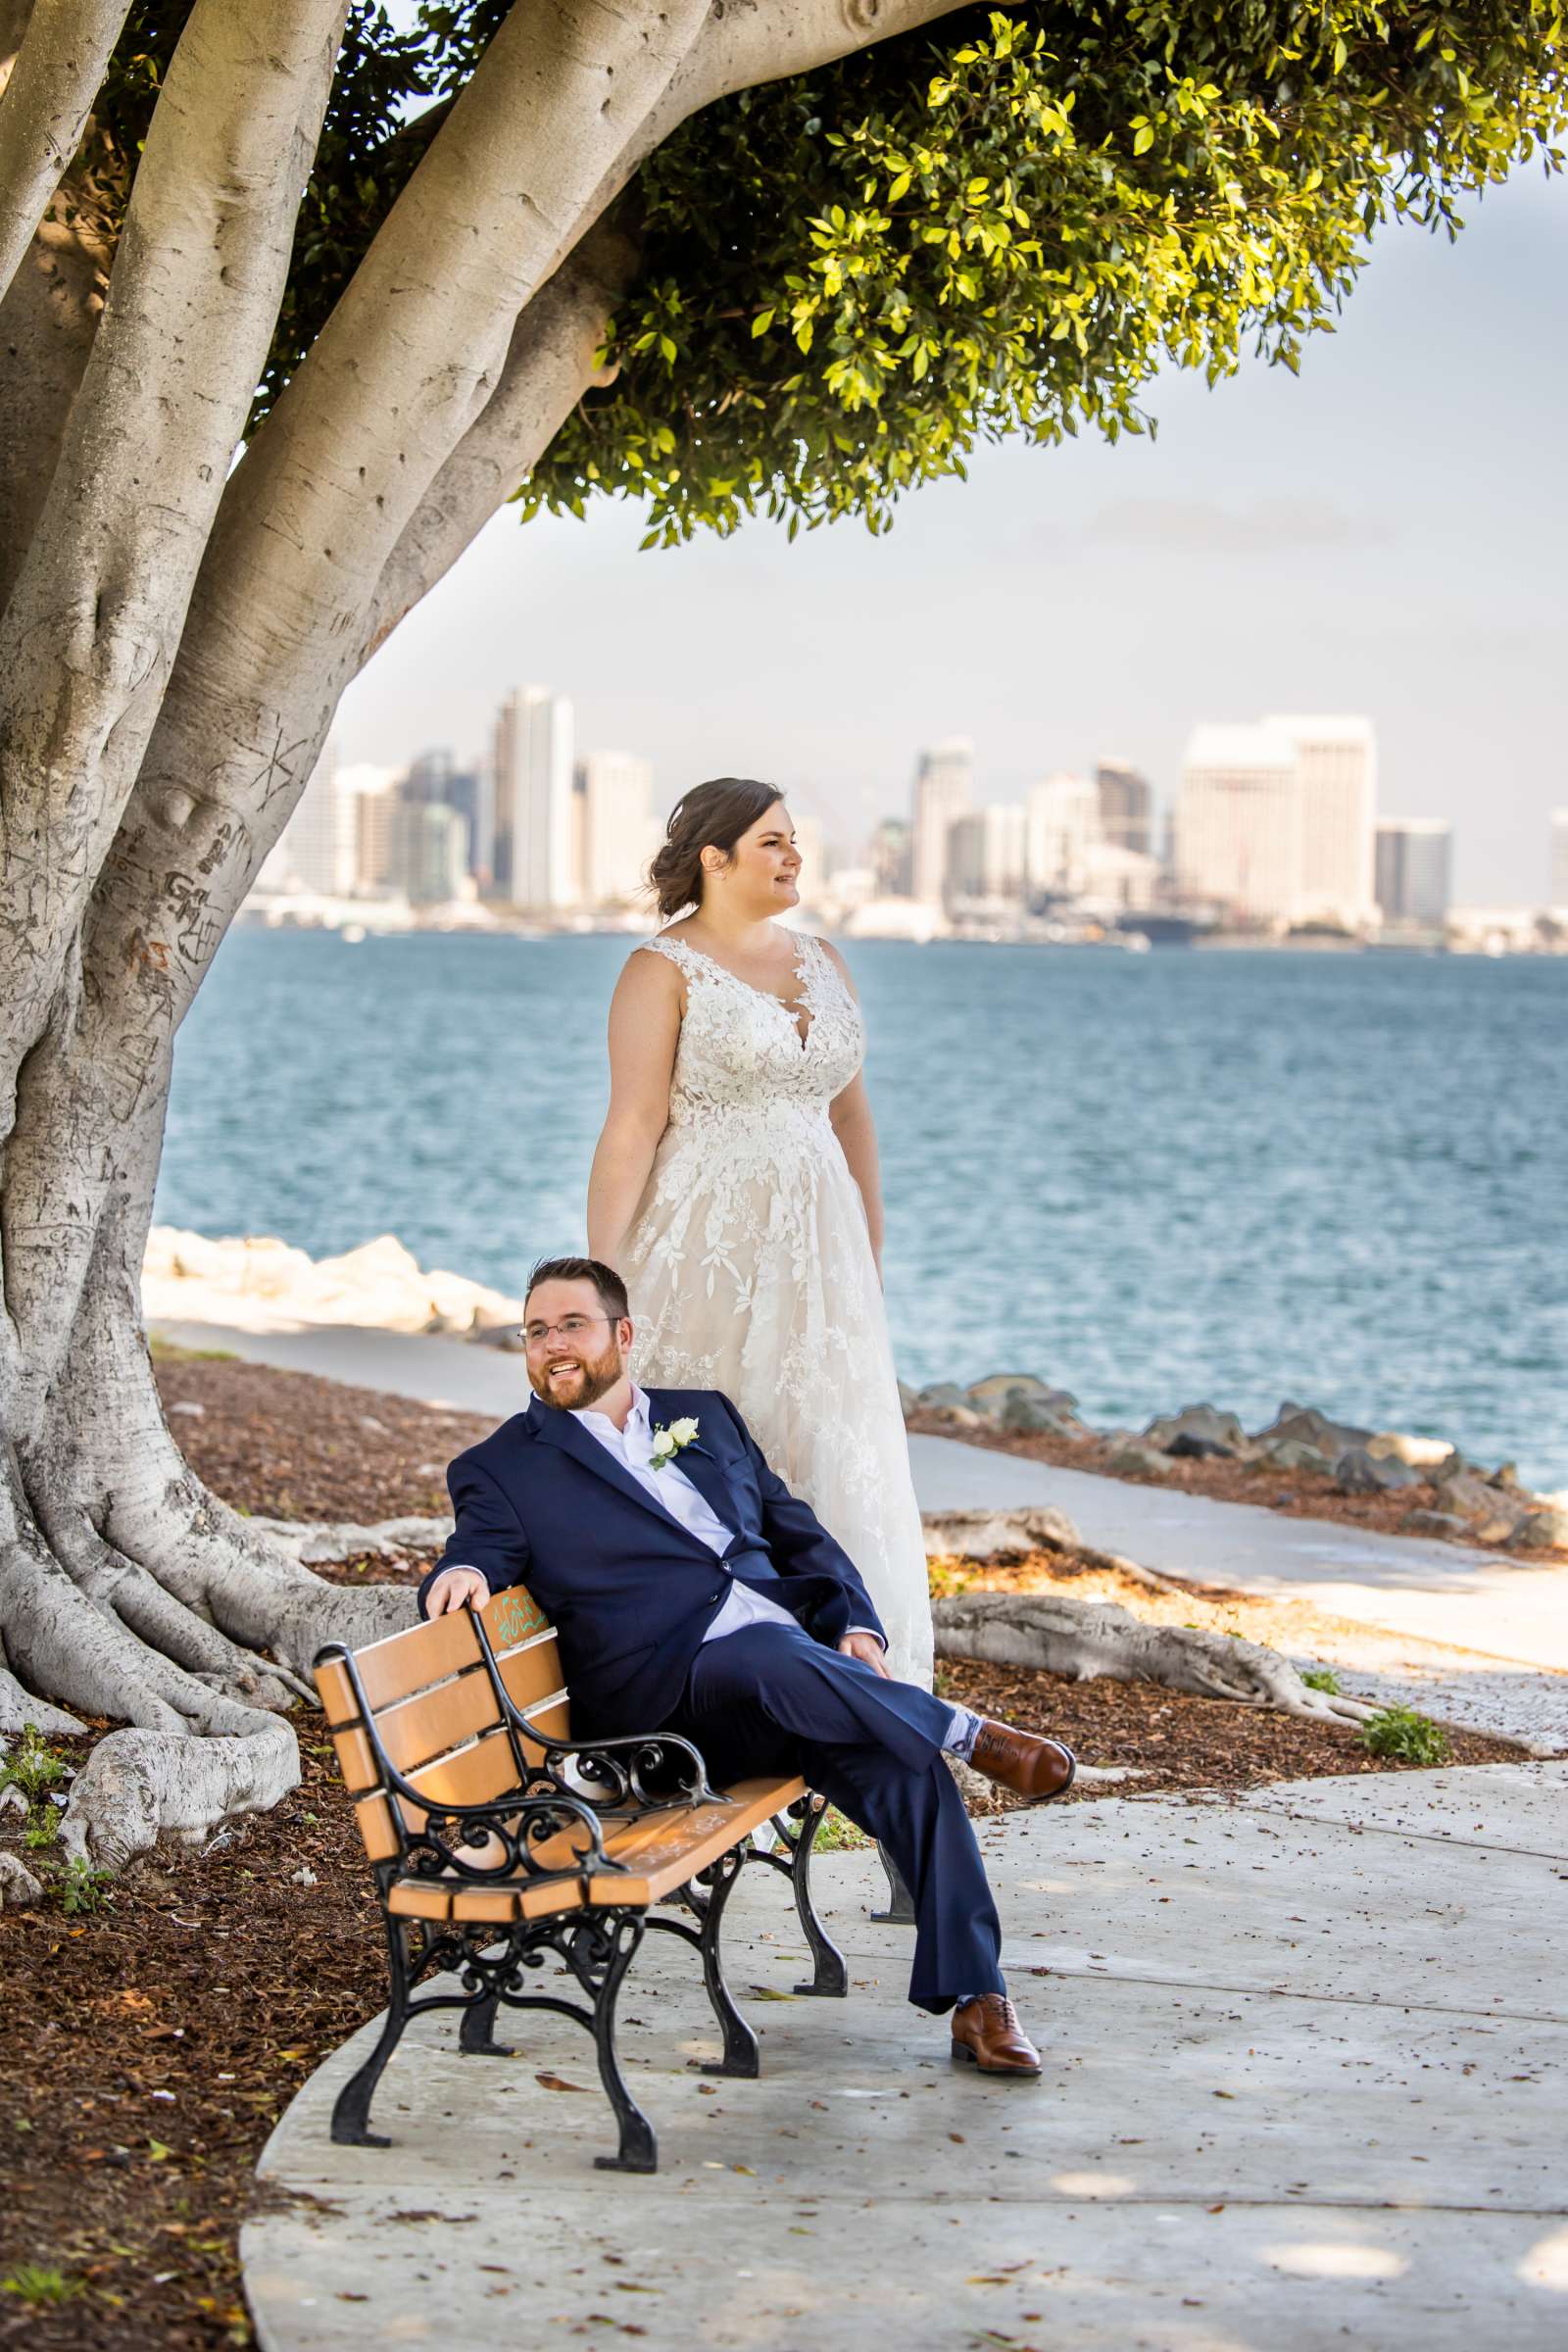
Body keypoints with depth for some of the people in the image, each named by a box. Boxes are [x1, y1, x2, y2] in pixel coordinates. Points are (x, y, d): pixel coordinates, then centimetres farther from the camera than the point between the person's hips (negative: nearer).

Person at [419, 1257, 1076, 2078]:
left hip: (801, 1653, 4)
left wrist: (856, 1623, 6)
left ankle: (975, 1998, -21)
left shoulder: (706, 1416, 25)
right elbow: (482, 1553, 0)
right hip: (671, 1687, -4)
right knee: (774, 1658, -39)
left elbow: (798, 1531, 23)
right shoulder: (502, 1468, 14)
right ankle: (969, 1734, -18)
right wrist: (462, 1573, -25)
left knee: (905, 1764, -25)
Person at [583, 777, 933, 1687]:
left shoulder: (821, 960, 13)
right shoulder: (664, 970, -5)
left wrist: (870, 1261, 14)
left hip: (812, 1249, 6)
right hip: (705, 1251, -6)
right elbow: (633, 1126, -12)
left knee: (837, 1457, 4)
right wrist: (599, 1279, -17)